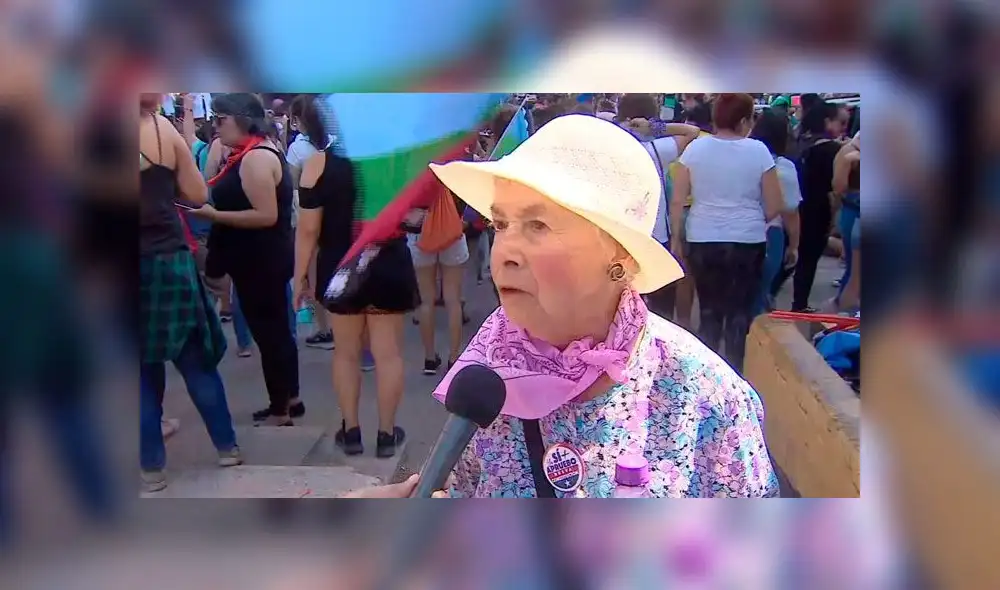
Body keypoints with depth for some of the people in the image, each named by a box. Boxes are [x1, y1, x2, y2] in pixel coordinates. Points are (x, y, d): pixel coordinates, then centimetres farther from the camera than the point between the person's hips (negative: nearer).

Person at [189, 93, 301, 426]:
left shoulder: (255, 158, -19)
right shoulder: (256, 152, 12)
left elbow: (267, 215, -26)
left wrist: (212, 215, -22)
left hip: (260, 261, -10)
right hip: (263, 259, 10)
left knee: (267, 332, -2)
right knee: (276, 329, 16)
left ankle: (279, 413, 7)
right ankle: (290, 400, 27)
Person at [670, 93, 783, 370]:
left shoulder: (695, 148, -1)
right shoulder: (758, 151, -5)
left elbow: (677, 201, 0)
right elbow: (774, 206, -1)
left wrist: (675, 238, 10)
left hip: (702, 241, 2)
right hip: (748, 242, -2)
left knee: (709, 313, 14)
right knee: (740, 314, 9)